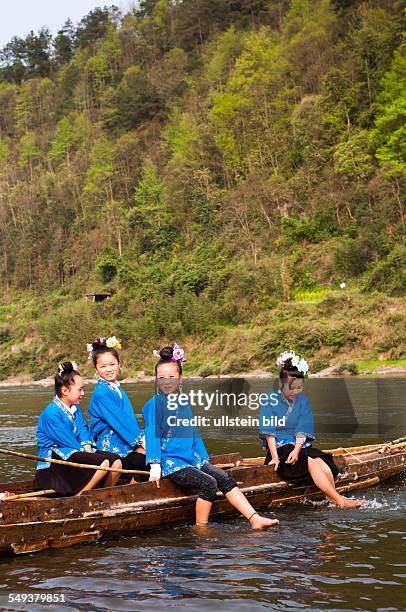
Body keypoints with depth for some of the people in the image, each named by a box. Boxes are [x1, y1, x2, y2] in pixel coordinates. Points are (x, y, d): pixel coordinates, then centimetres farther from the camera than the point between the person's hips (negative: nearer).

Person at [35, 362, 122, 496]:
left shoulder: (76, 409, 15)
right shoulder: (51, 413, -15)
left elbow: (84, 434, 7)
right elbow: (68, 442, -16)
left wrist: (89, 451, -11)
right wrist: (87, 454, -12)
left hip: (78, 454, 9)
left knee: (116, 461, -8)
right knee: (103, 462, -27)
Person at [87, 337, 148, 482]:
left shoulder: (118, 388, 14)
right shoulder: (101, 393, -14)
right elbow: (120, 421, -18)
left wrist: (142, 439, -1)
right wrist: (141, 441, -15)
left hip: (126, 445, 8)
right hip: (111, 449, -8)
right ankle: (134, 485, 2)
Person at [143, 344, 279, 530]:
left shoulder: (184, 404, 18)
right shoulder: (154, 404, -4)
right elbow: (152, 435, -10)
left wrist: (204, 459, 20)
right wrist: (155, 466, -18)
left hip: (192, 459, 7)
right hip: (171, 463, -7)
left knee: (225, 478, -9)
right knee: (209, 483, -25)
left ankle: (255, 519, -12)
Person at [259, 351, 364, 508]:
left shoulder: (302, 401, 10)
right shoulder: (271, 400, -2)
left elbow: (302, 430, 1)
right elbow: (269, 432, -8)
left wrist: (297, 450, -17)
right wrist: (275, 457, -18)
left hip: (301, 446, 5)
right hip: (280, 448, -5)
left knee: (325, 467, -25)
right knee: (312, 463, -28)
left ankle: (332, 501, -16)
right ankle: (340, 501, -27)